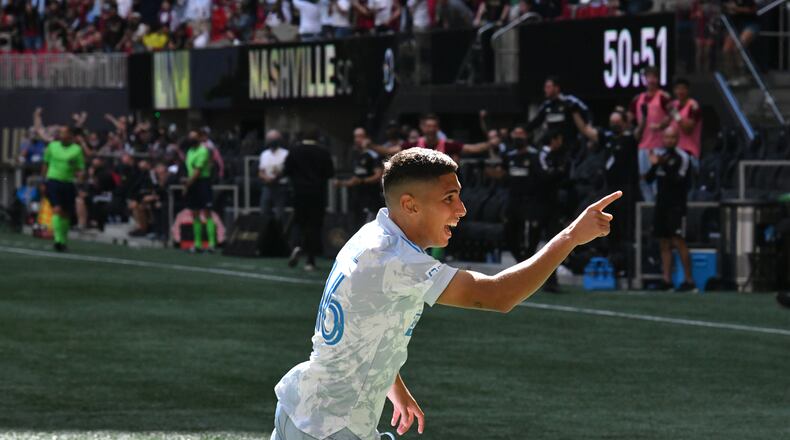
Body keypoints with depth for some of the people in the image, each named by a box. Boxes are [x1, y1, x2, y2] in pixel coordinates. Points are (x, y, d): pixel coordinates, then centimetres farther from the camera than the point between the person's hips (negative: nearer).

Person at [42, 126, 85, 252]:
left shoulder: (77, 149, 1)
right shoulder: (52, 146, 7)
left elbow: (80, 169, 1)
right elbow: (46, 164, 15)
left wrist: (79, 176, -20)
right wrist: (43, 178, 12)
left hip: (68, 184, 1)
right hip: (53, 181, 0)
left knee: (66, 214, 9)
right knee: (57, 210, -17)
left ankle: (63, 240, 26)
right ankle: (58, 239, -22)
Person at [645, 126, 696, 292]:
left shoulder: (682, 157, -6)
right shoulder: (661, 155, 15)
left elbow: (678, 180, -17)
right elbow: (648, 179, 14)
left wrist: (665, 166, -25)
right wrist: (654, 165, -4)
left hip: (676, 205, -7)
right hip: (661, 203, 7)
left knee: (678, 241, -13)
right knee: (664, 243, 5)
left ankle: (689, 281, -13)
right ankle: (667, 280, 6)